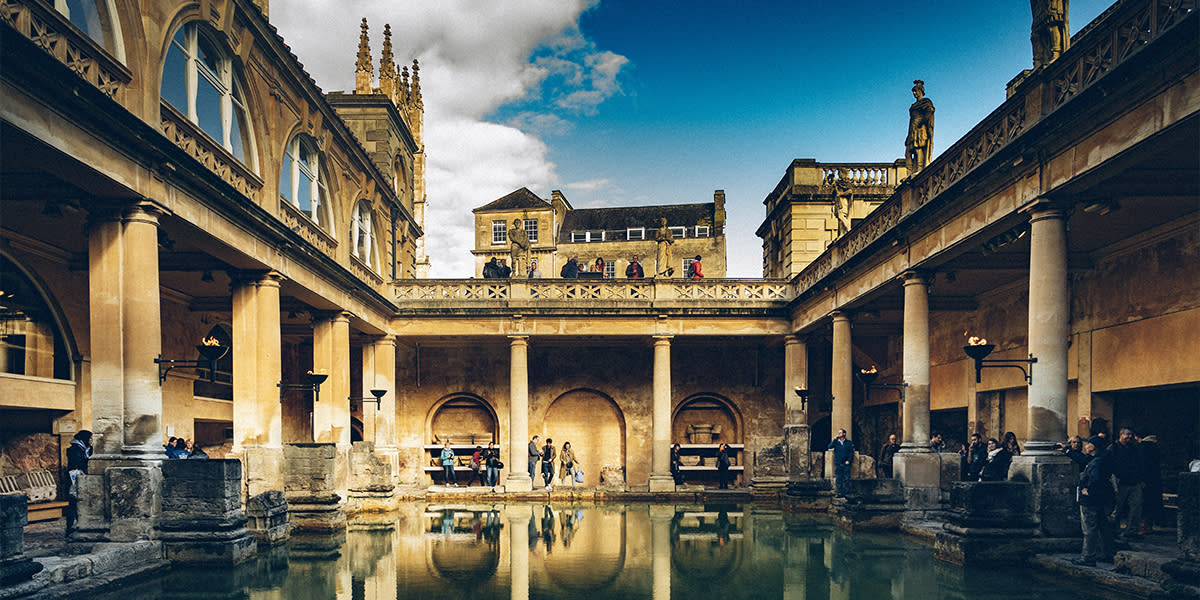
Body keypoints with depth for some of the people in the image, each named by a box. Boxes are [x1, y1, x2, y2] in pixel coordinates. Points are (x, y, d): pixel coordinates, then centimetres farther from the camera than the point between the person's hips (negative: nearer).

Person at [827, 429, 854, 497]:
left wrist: (849, 460, -7)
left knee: (846, 479, -3)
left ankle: (846, 493, 2)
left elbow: (851, 452, 6)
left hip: (846, 463, -1)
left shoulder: (849, 443, 10)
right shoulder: (836, 442, 12)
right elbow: (829, 447, -3)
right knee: (839, 479, 1)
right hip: (838, 463, 1)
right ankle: (840, 493, 4)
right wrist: (835, 439, -7)